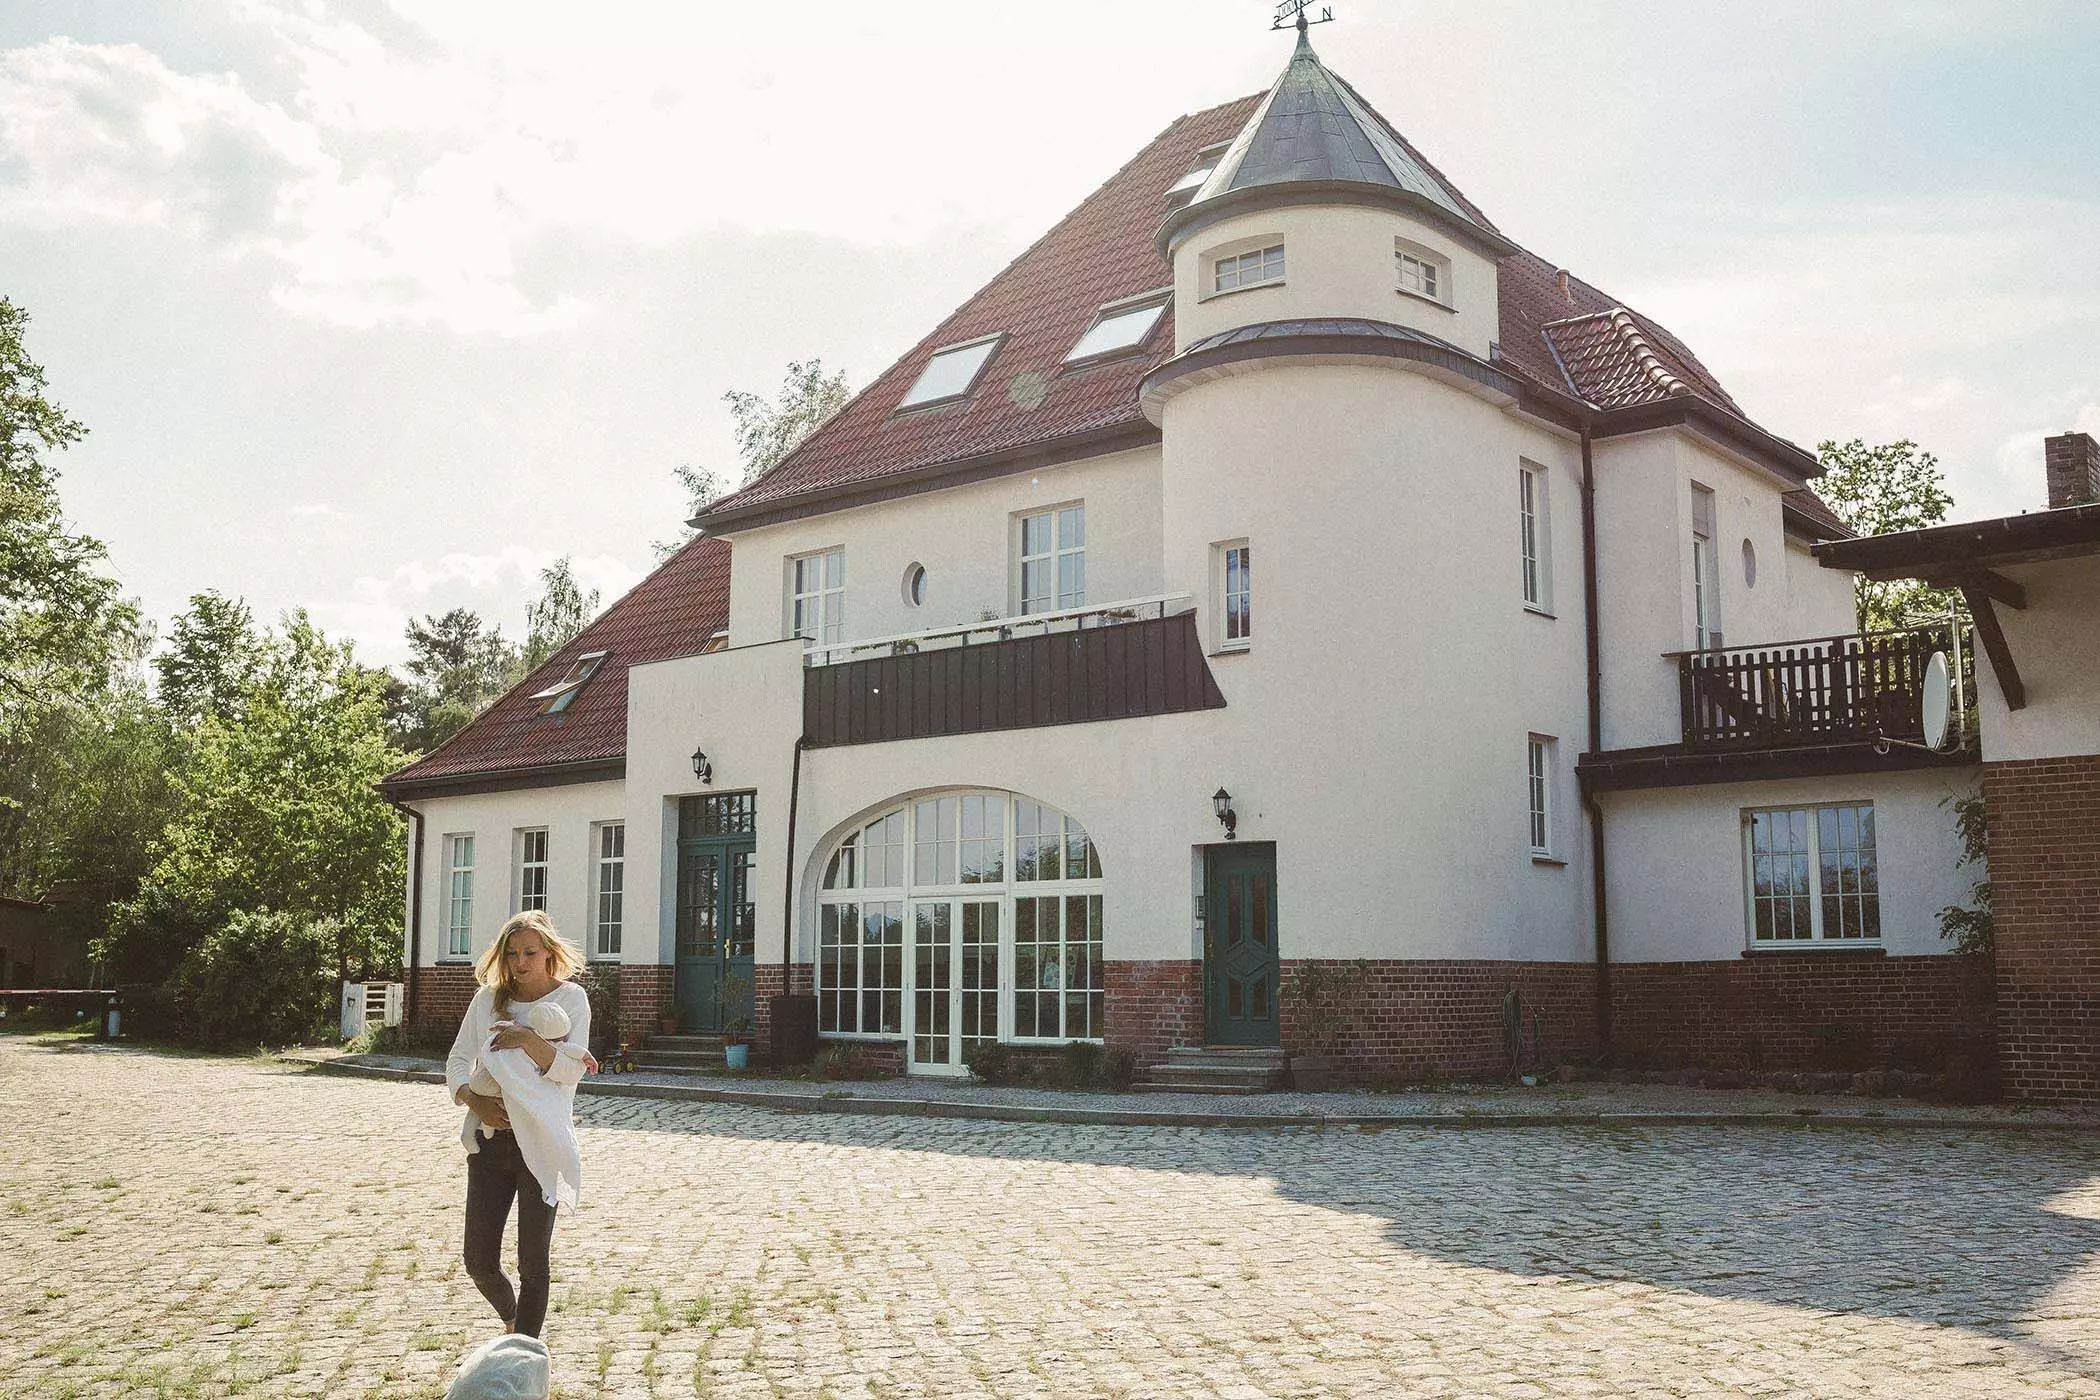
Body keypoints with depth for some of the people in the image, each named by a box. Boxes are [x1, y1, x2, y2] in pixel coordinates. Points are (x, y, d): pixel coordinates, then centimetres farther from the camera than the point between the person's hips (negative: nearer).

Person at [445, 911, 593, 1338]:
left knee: (532, 1261, -1)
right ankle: (512, 1322, 36)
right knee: (479, 1261, 7)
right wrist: (473, 1098, -8)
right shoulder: (488, 998, 10)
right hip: (489, 1140, 4)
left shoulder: (570, 999, 0)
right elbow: (458, 1059, 11)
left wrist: (527, 1039, -22)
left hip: (541, 1142, -4)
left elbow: (572, 1069, -8)